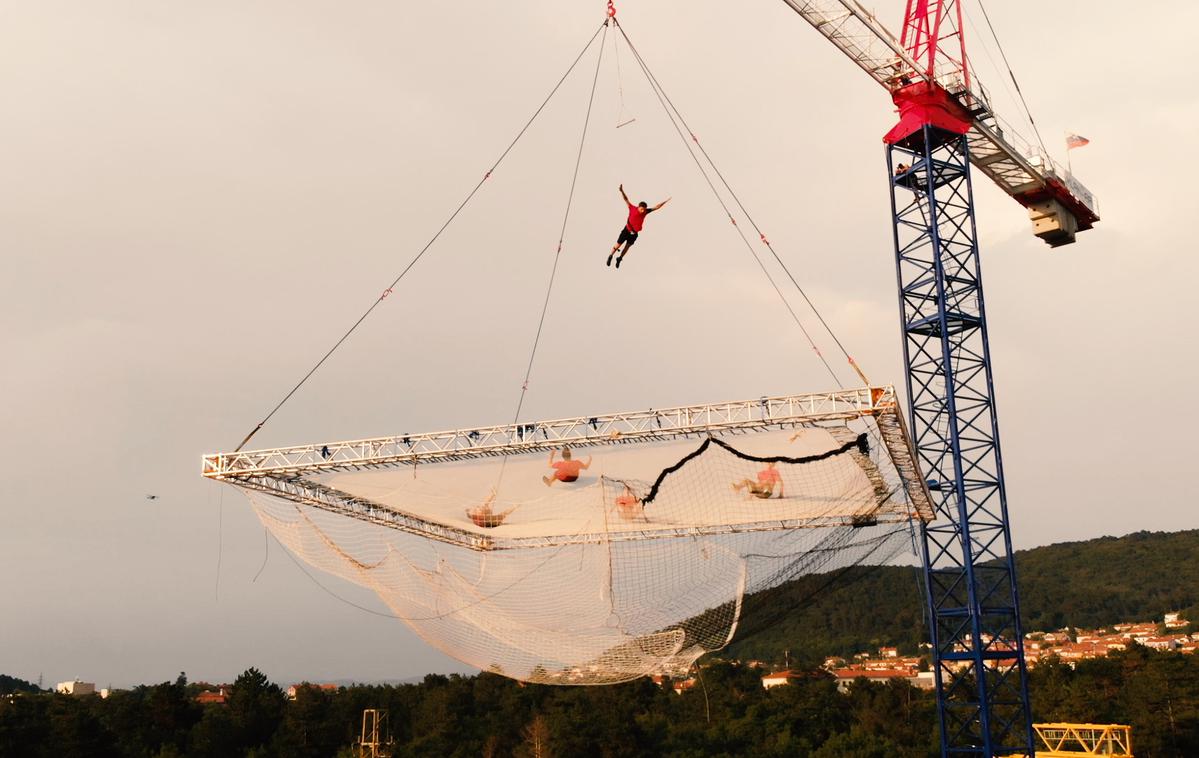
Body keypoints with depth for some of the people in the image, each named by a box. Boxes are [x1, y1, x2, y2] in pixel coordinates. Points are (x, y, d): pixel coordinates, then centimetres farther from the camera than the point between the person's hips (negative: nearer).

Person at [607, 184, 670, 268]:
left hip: (635, 233, 3)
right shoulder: (633, 209, -22)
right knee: (618, 245, 3)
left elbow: (656, 207, -6)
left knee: (627, 246, 16)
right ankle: (610, 256, 26)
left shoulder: (646, 211, -13)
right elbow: (626, 199, -25)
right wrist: (622, 191, -39)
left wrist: (665, 201, -8)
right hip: (626, 230, -3)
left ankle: (619, 259, 36)